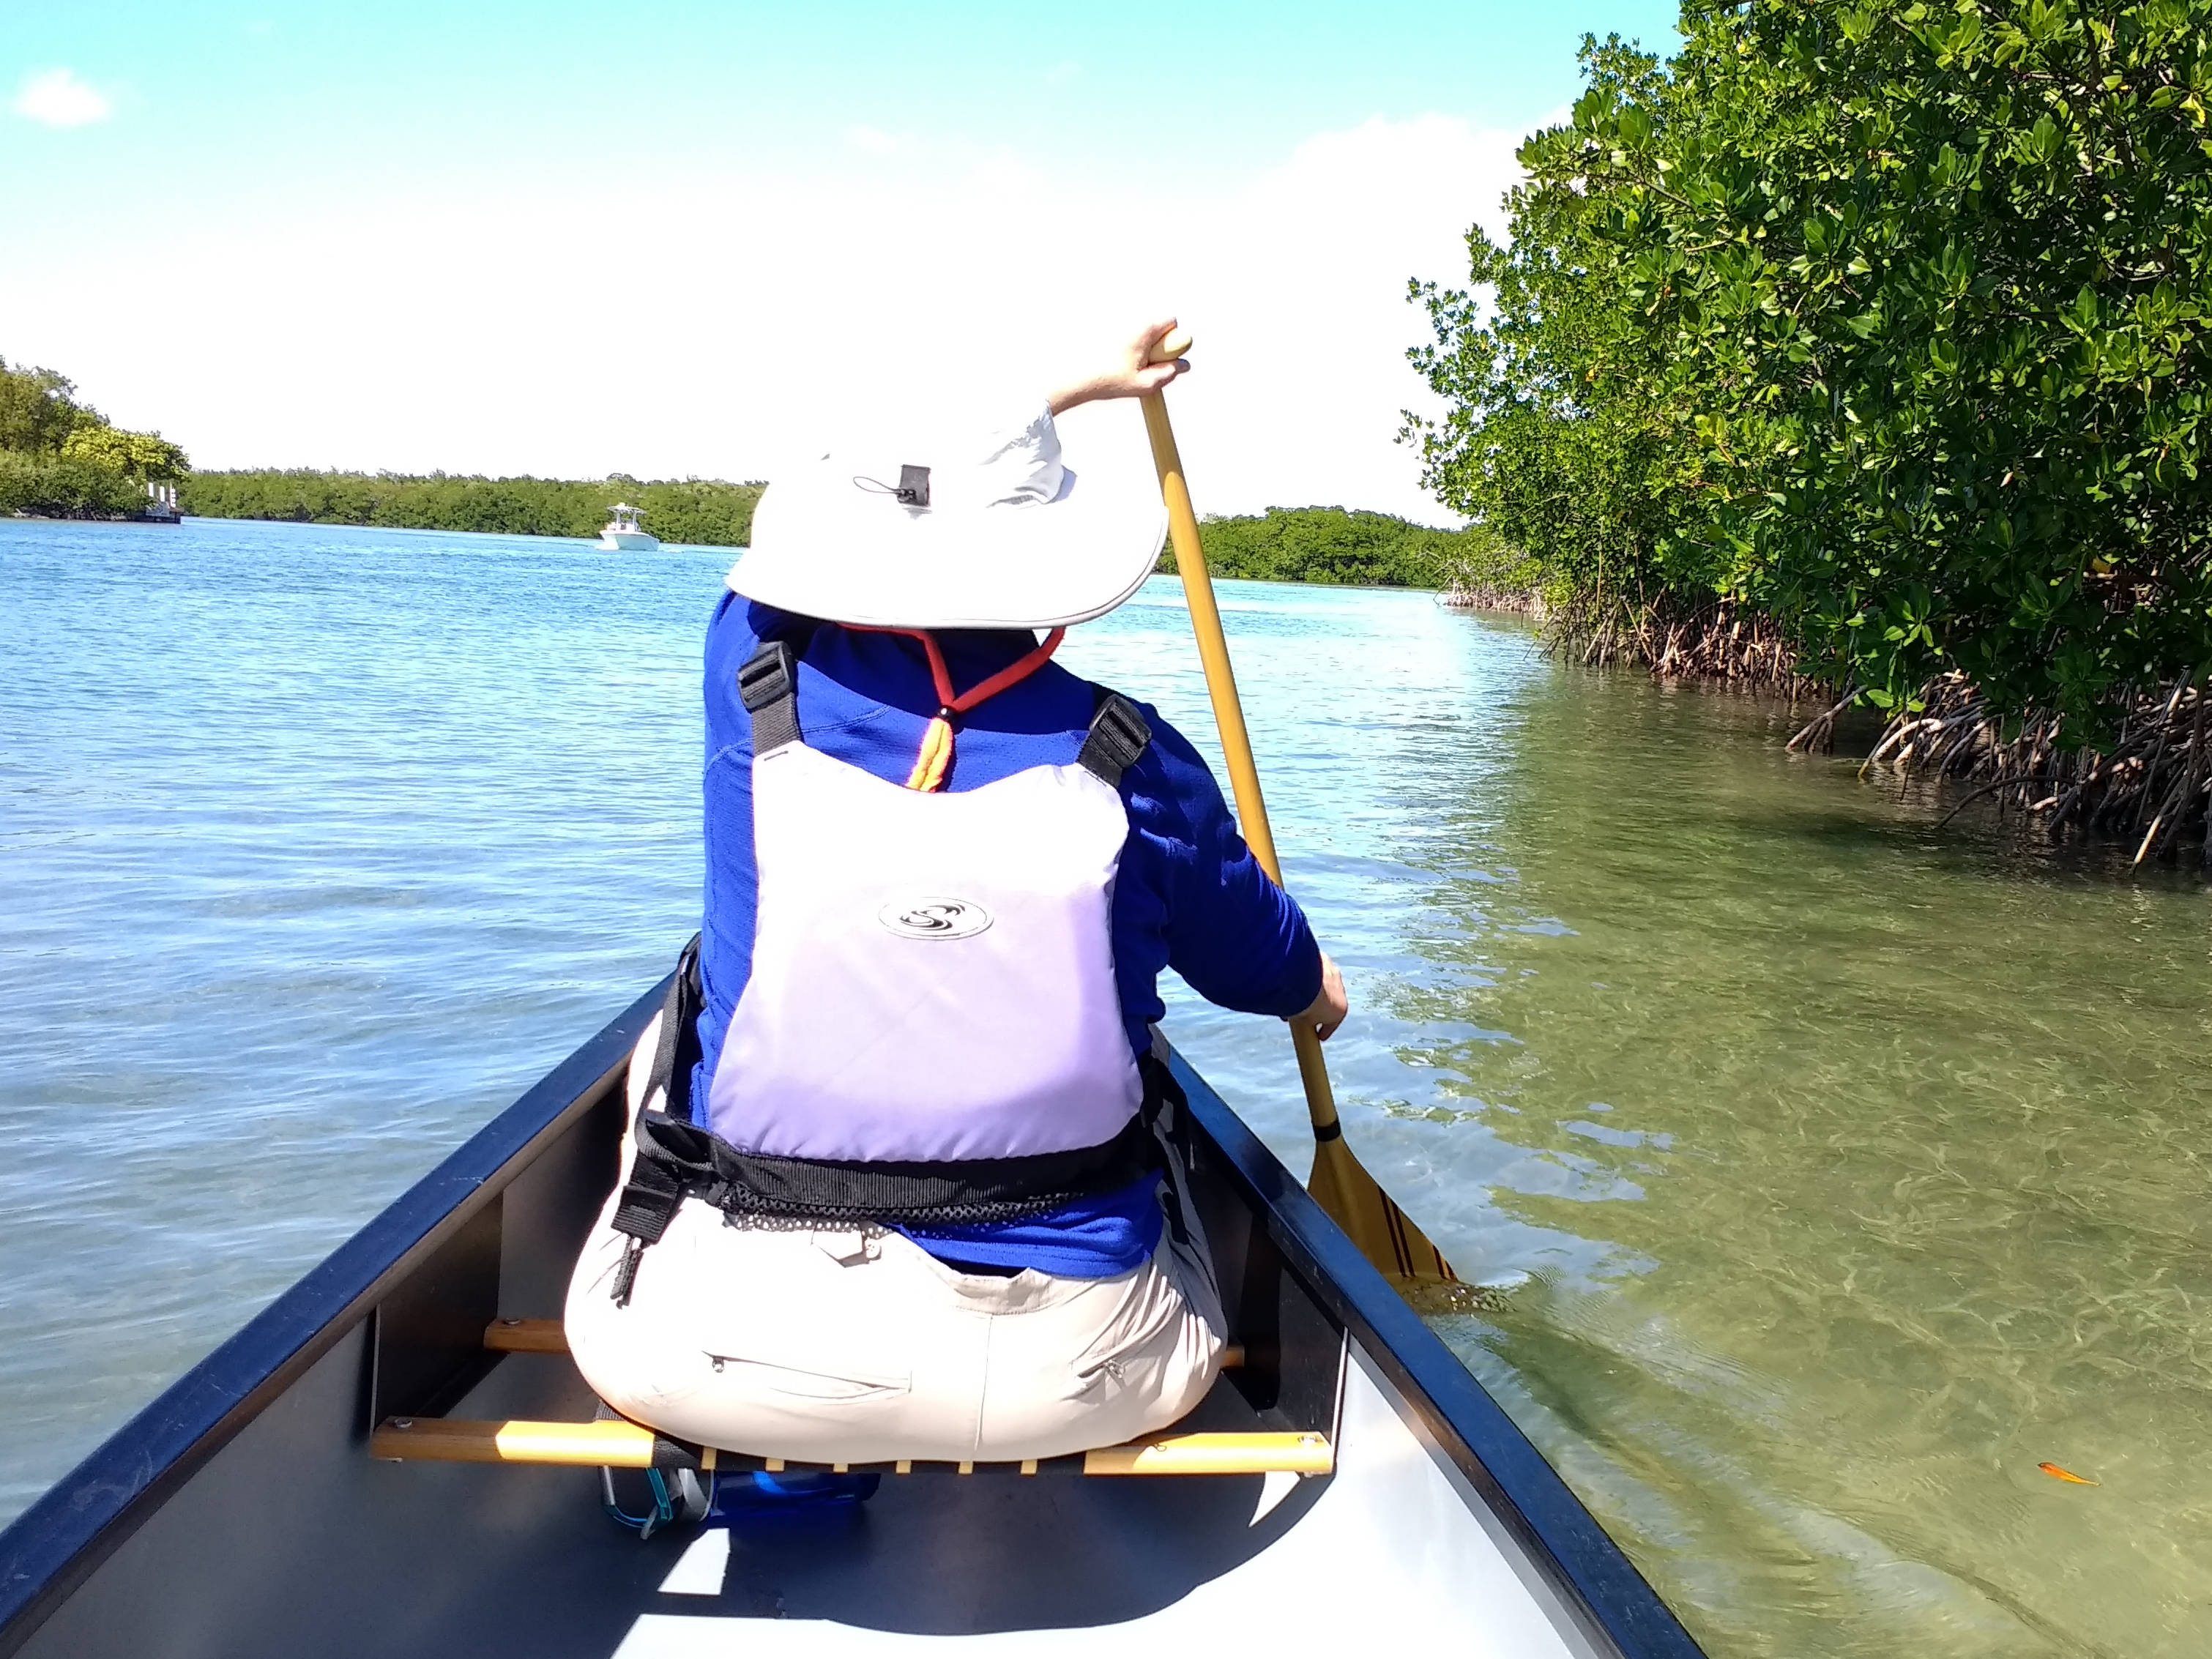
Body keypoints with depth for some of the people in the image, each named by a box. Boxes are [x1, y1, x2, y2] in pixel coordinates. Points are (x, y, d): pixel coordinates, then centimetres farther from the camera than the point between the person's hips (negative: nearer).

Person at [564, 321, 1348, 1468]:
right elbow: (1267, 971, 9)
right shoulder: (1132, 763, -11)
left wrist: (1073, 386, 30)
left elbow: (883, 493, 15)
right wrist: (1321, 996, 34)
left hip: (718, 1350, 0)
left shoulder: (753, 684, -8)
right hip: (1065, 1374, 0)